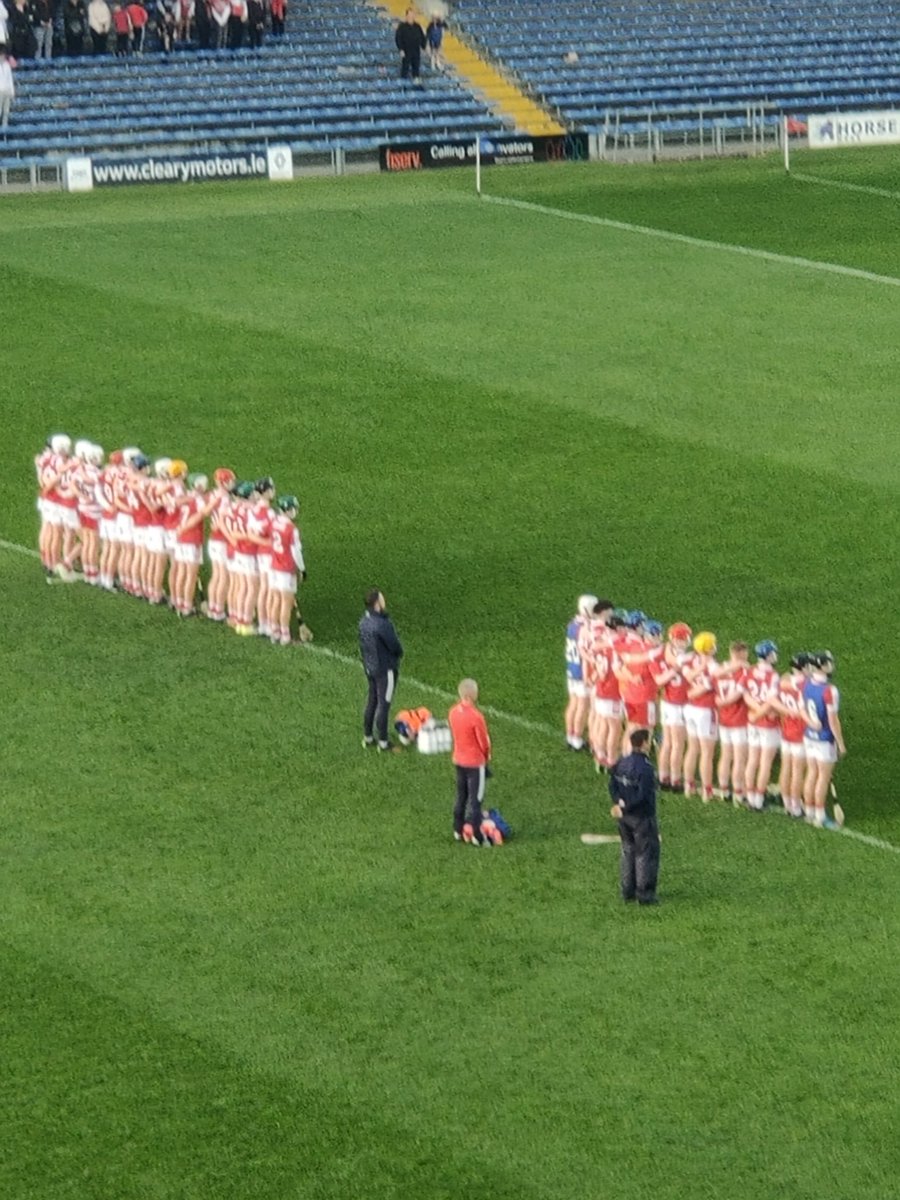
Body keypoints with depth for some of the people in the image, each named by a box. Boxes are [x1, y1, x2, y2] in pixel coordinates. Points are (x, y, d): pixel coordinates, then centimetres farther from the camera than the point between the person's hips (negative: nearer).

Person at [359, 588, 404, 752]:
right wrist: (399, 654, 1)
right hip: (385, 669, -8)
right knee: (384, 704, 2)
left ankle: (368, 737, 29)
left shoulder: (364, 621, -3)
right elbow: (395, 646, -21)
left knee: (372, 700, 20)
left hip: (369, 667, 8)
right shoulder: (382, 624, -28)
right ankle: (383, 743, 11)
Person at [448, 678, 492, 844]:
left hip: (458, 760, 7)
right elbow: (484, 742, -16)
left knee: (461, 796, 19)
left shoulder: (453, 712, -4)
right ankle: (476, 835, 5)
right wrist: (487, 755, 4)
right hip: (475, 762, -7)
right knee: (475, 799, 2)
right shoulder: (476, 716, -25)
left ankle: (458, 830, 27)